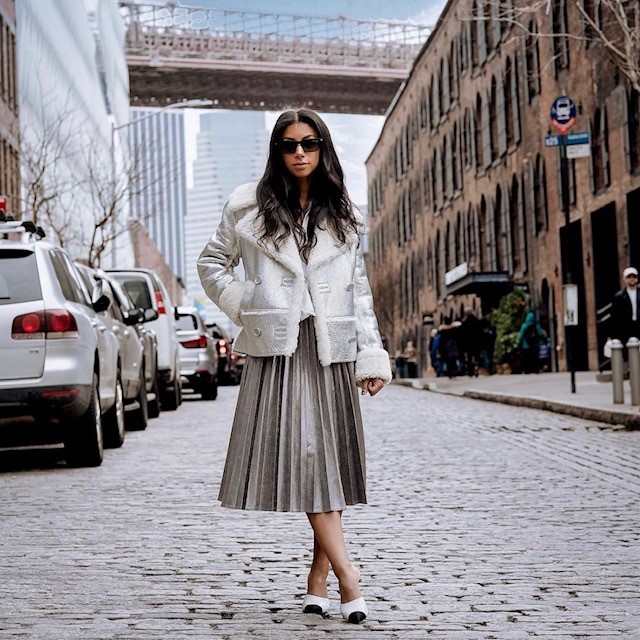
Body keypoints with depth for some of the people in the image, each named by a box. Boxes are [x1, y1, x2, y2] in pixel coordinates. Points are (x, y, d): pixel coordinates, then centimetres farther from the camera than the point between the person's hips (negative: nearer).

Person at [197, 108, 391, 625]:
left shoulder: (343, 214, 14)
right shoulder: (249, 205, 8)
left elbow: (360, 291, 13)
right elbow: (212, 264, 17)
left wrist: (372, 357, 6)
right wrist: (244, 306, 2)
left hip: (332, 350, 3)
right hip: (277, 348, -2)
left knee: (331, 457, 0)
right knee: (300, 453, -13)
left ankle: (318, 578, 7)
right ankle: (347, 574, -15)